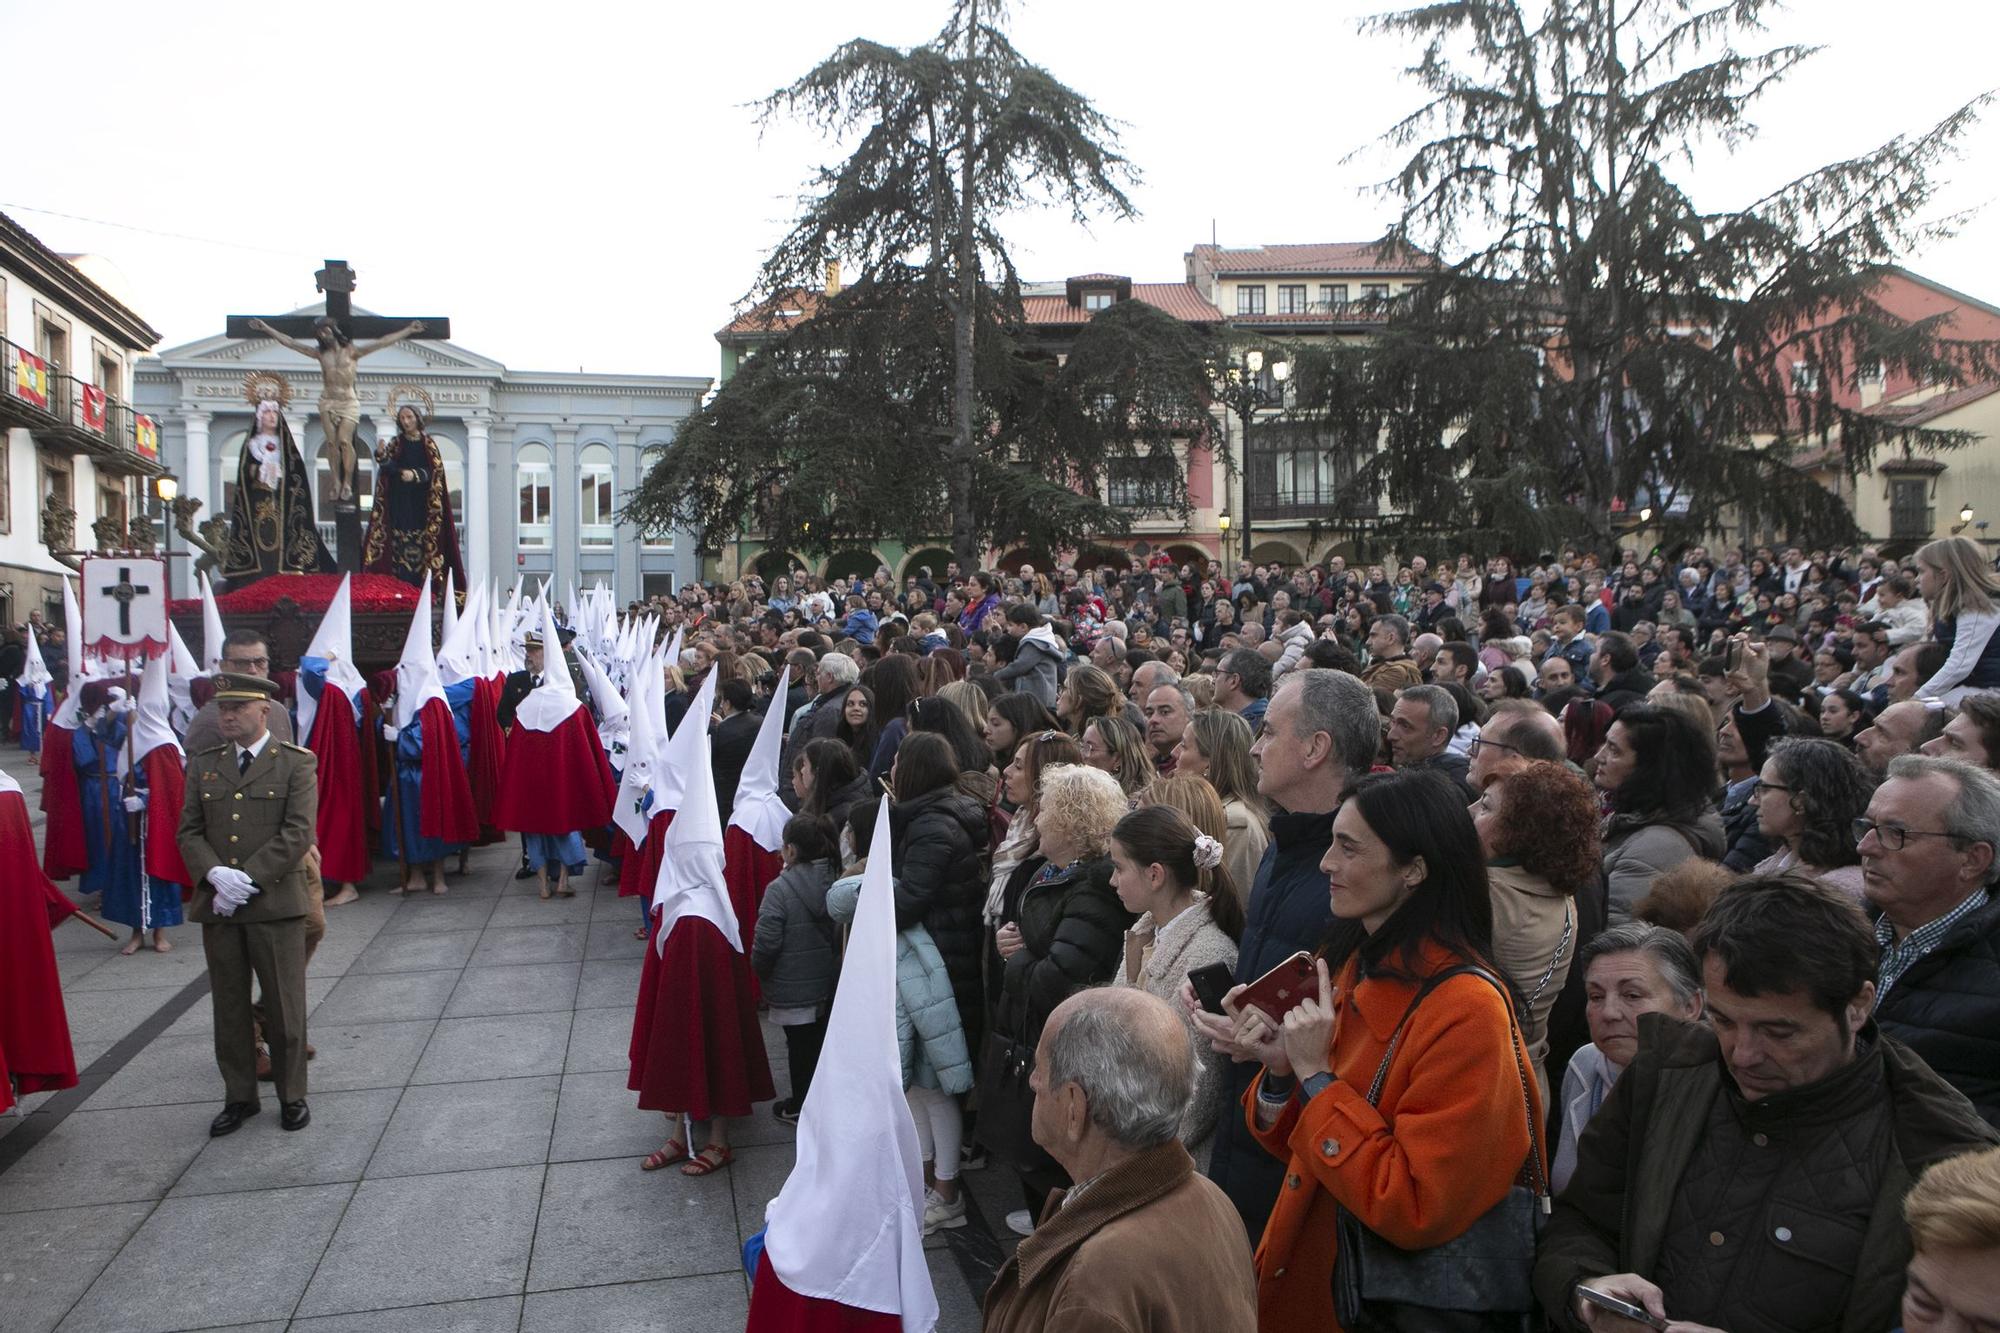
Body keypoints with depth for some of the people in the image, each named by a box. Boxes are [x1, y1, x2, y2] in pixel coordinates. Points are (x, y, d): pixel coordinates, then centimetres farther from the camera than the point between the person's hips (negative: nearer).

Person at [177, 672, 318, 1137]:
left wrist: (247, 880, -17)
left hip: (276, 904, -4)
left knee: (284, 1007, 4)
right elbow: (189, 832, 6)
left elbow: (297, 833, -10)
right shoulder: (203, 765, 11)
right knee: (229, 1007, 12)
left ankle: (292, 1096, 18)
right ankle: (239, 1097, 25)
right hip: (217, 906, 4)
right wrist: (216, 874, -13)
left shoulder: (297, 764, -2)